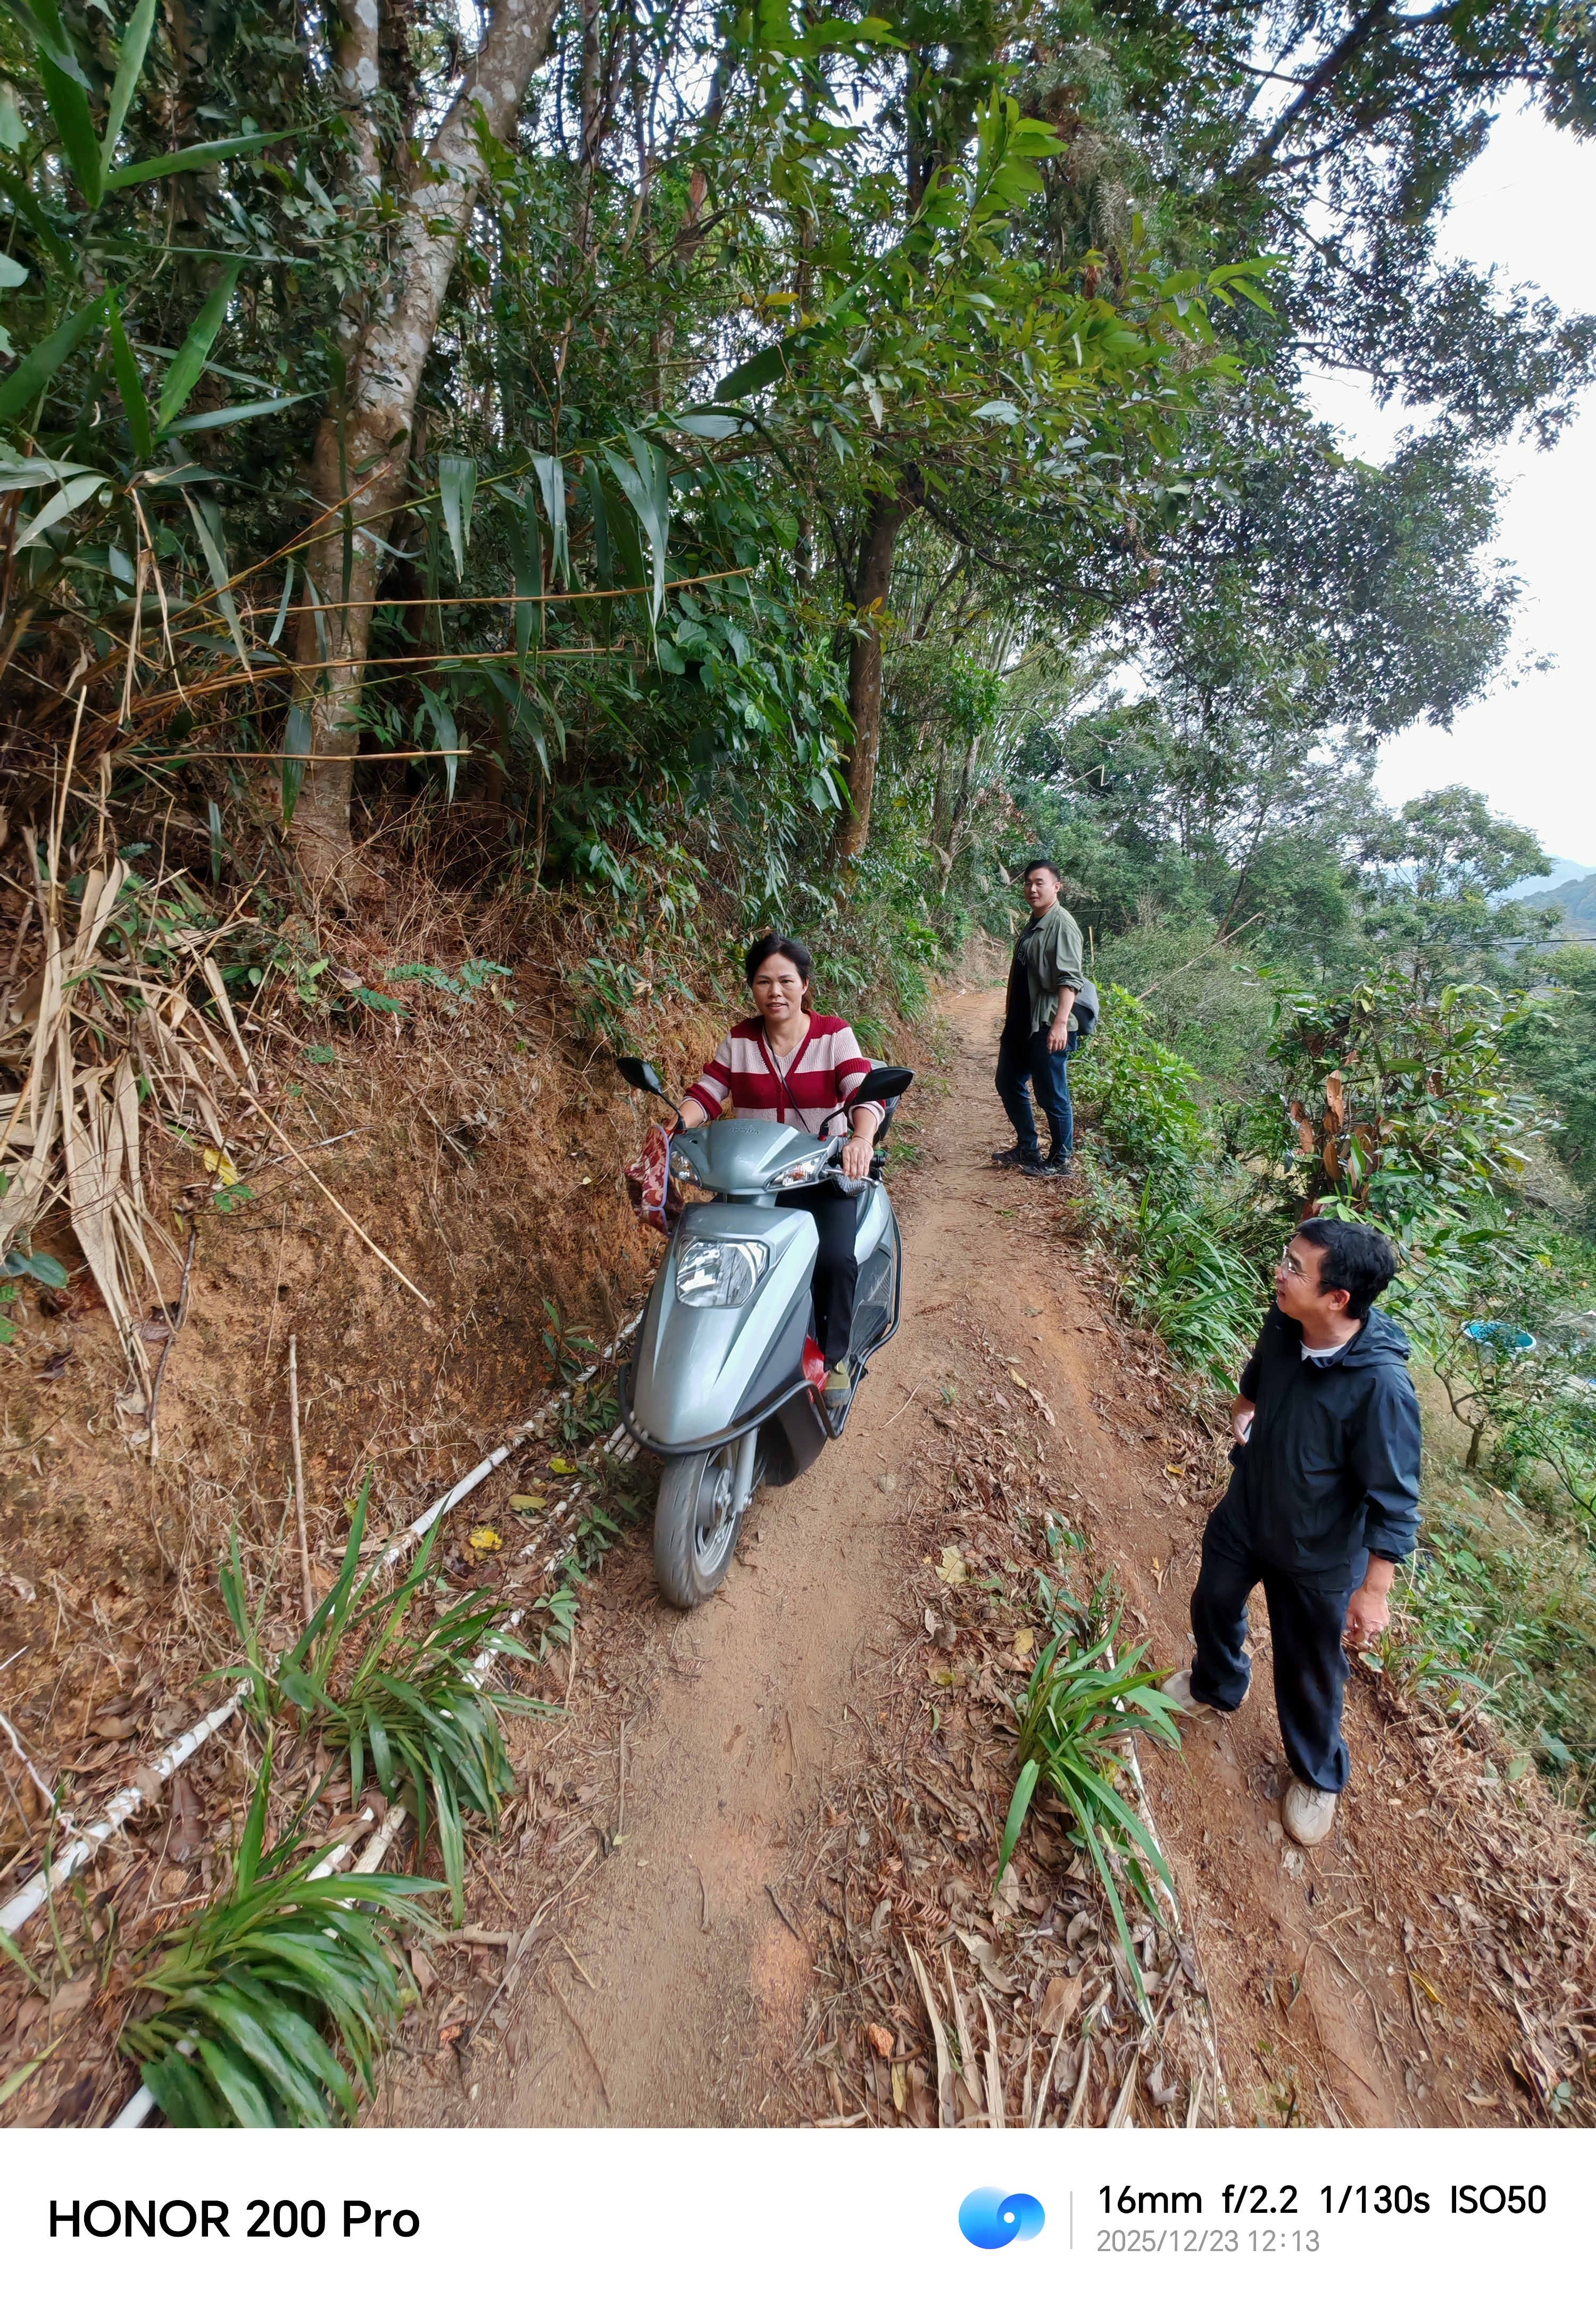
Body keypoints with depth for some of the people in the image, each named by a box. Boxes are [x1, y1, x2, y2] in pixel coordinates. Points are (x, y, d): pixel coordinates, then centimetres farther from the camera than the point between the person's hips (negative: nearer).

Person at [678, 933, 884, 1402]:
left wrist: (862, 1138, -39)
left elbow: (865, 1092, -17)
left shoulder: (834, 1035, -3)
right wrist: (677, 1127, -21)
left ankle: (834, 1354, 2)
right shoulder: (740, 1040, 6)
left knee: (835, 1258, -26)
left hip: (825, 1172, -2)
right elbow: (706, 1093, 1)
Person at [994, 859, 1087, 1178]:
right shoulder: (1033, 924, 14)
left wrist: (1060, 1023, -31)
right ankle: (1027, 1149, 30)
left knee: (1052, 1096, -1)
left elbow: (1070, 980, -22)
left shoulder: (1062, 925, -13)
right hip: (1019, 1023, 10)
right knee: (1009, 1084, 17)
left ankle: (1059, 1162, 12)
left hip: (1046, 1027, -10)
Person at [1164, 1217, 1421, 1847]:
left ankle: (1317, 1776, 49)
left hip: (1316, 1555, -5)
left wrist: (1374, 1589, -18)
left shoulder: (1379, 1386, -36)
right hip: (1244, 1512, 6)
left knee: (1308, 1671, 18)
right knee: (1214, 1602, 28)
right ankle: (1215, 1687, 61)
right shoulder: (1284, 1323, -19)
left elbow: (1394, 1501, -24)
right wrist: (1245, 1403, -10)